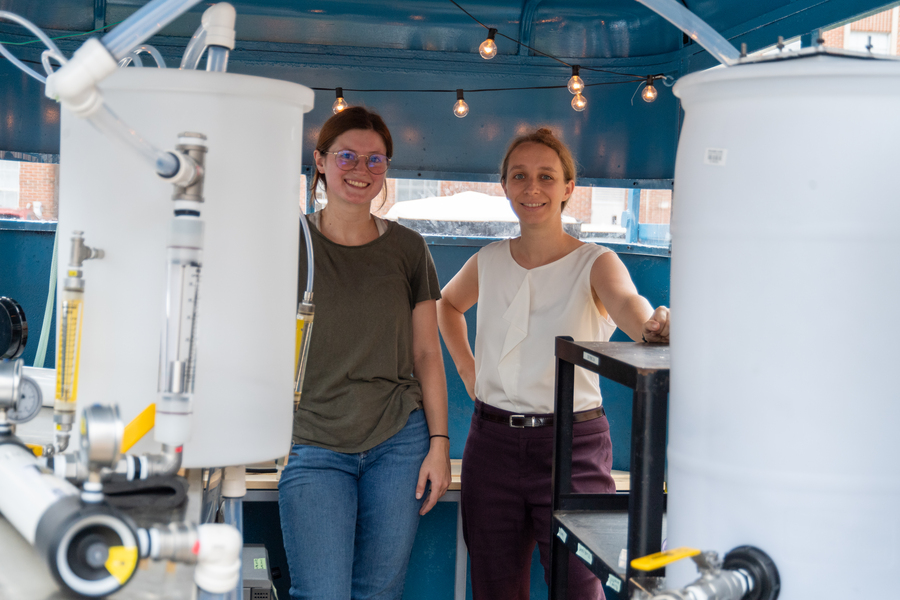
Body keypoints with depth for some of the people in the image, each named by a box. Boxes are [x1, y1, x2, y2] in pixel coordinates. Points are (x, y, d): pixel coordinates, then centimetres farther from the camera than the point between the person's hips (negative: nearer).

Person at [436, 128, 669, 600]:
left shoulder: (594, 263, -5)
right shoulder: (489, 261, 7)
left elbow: (626, 302, -28)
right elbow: (447, 303, 28)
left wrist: (649, 325, -52)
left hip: (572, 445, -4)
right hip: (493, 442, 4)